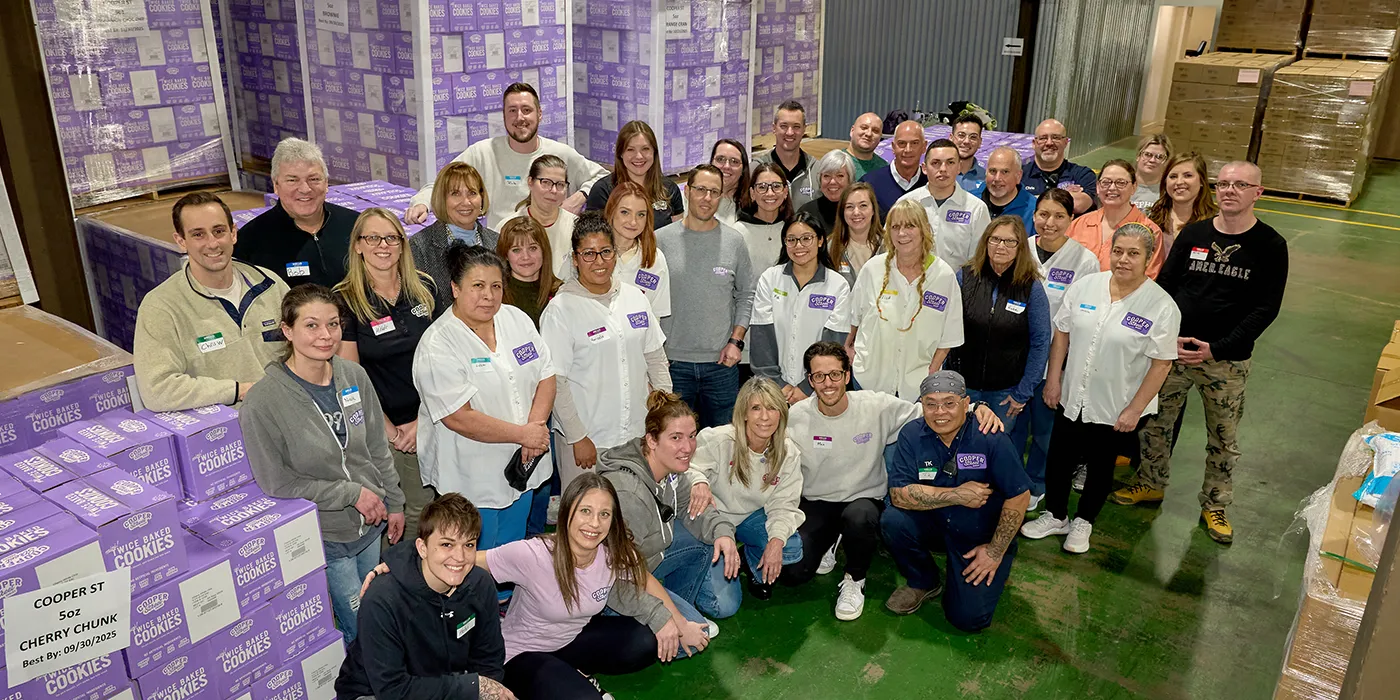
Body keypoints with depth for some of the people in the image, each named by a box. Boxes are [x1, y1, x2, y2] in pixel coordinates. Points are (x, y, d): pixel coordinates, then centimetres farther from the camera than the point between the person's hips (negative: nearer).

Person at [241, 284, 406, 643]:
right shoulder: (263, 402, -21)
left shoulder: (354, 376, -6)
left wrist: (394, 504, 9)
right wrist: (352, 493, -17)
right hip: (323, 539, -5)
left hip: (371, 528, 5)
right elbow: (277, 484, -16)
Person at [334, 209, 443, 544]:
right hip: (379, 427, -3)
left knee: (424, 509, 11)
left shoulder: (425, 289, 1)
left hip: (427, 422, 3)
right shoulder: (346, 300, -8)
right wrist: (389, 430, -8)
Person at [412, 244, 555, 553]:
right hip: (471, 481, -6)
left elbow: (546, 377, 4)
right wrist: (522, 434, -19)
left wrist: (536, 426, -13)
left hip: (521, 468, 6)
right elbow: (459, 418, -23)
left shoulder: (517, 319, 2)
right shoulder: (437, 345, -17)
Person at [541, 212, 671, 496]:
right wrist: (577, 438, -13)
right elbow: (555, 382, -11)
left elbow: (656, 359, 13)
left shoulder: (634, 298, 7)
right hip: (587, 440, -4)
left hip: (638, 433, 5)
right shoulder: (560, 310, -9)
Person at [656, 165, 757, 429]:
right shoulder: (661, 239, 0)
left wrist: (736, 341, 0)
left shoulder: (734, 241, 4)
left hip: (722, 362, 1)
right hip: (672, 361, -1)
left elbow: (746, 295, 10)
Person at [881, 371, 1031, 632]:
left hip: (982, 537, -3)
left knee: (968, 618, -16)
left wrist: (996, 551, -13)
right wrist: (957, 495, -25)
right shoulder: (911, 435, -12)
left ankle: (995, 571, 18)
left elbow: (1019, 496, -14)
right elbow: (899, 494, -20)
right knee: (892, 520, -26)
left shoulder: (990, 438, -18)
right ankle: (924, 583, 2)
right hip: (935, 525, 3)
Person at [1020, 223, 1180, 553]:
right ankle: (1055, 516, 37)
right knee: (1059, 460, 14)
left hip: (1115, 408, -3)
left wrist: (1135, 408, -14)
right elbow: (1062, 333, 4)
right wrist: (1053, 380, 1)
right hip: (1072, 398, 3)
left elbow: (1161, 363, -13)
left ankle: (1083, 523, 37)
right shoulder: (1085, 286, -3)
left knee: (1099, 467, 15)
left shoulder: (1161, 306, -14)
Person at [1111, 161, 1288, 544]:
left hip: (1227, 360, -2)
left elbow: (1266, 308, -9)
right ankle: (1150, 483, 33)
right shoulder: (1193, 233, 2)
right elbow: (1164, 285, 3)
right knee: (1155, 421, 12)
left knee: (1223, 437, 9)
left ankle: (1215, 505, 27)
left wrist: (1216, 349, -17)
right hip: (1173, 350, 2)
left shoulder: (1270, 246, -5)